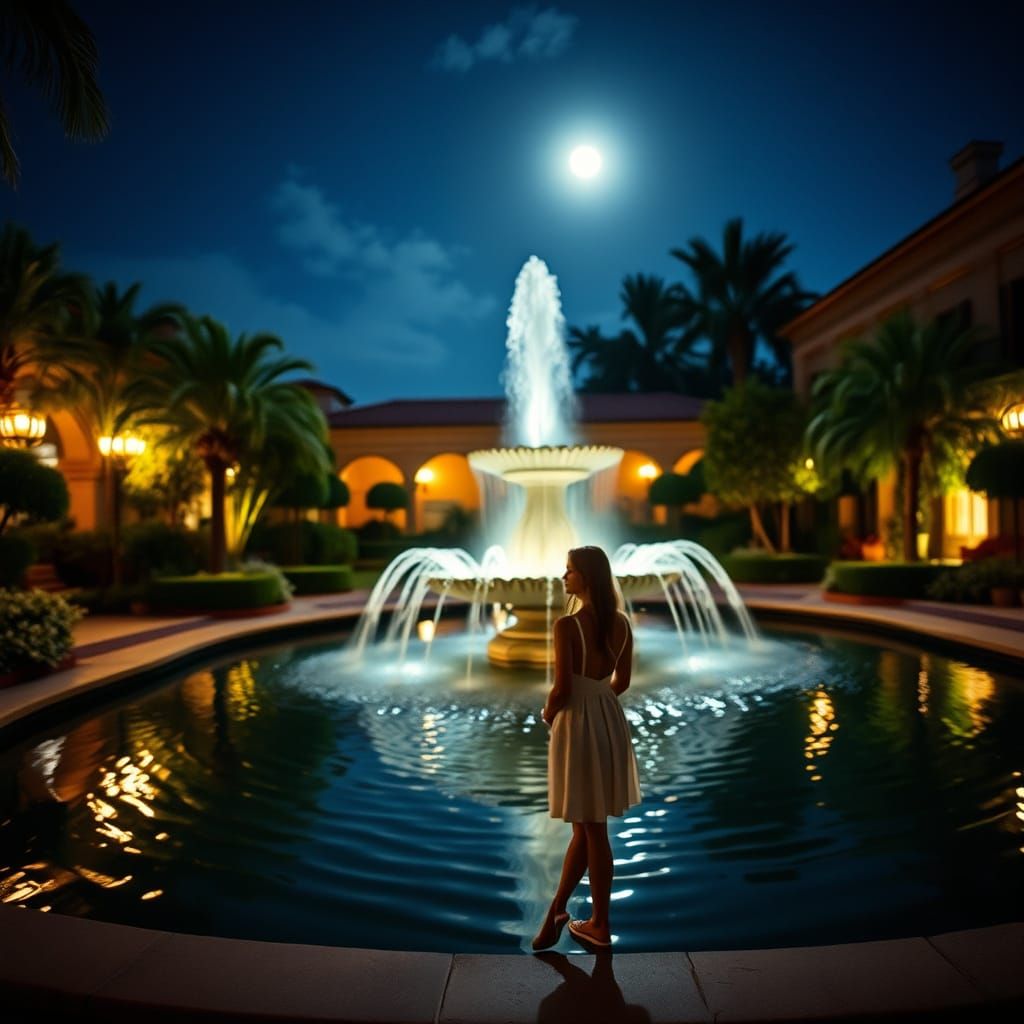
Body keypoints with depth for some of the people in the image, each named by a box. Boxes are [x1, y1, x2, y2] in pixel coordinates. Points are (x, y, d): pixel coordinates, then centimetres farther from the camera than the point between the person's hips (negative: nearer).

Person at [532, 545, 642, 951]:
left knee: (590, 828, 8)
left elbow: (562, 688, -19)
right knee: (587, 824, 17)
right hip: (609, 722, 7)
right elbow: (622, 681, 8)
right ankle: (557, 909, 32)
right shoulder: (622, 623, 1)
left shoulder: (567, 625, -21)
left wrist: (547, 715, 1)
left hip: (578, 724, -7)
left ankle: (600, 925, 24)